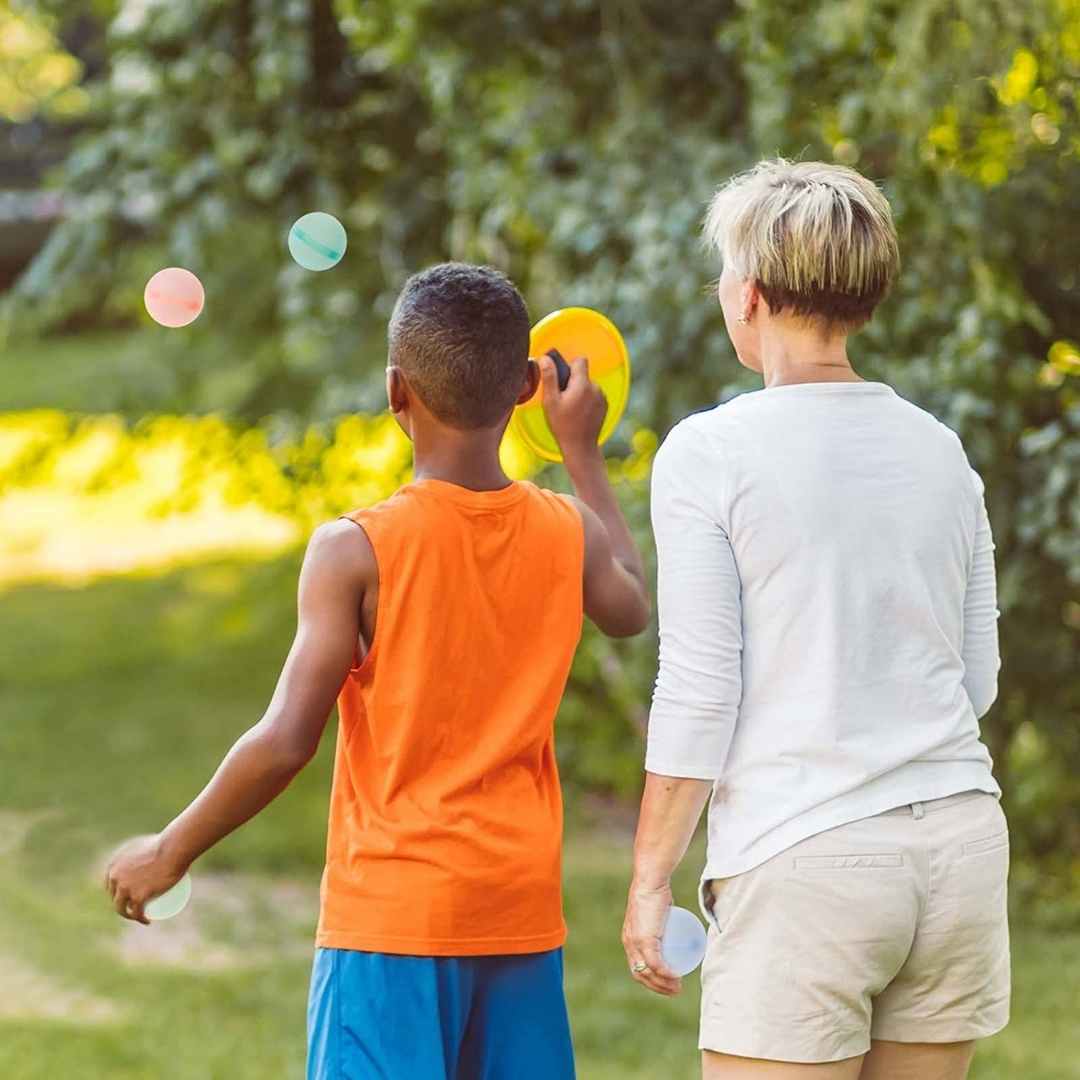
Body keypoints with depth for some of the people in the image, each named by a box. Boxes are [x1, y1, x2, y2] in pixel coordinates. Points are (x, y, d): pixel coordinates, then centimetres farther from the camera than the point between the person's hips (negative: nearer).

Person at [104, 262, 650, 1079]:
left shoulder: (356, 550, -12)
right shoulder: (569, 534, 1)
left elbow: (287, 741, -14)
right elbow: (632, 607, 25)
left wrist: (171, 851, 0)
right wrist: (582, 450, 33)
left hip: (392, 913, -4)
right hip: (521, 911, 5)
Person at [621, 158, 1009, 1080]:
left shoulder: (708, 454, -6)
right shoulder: (940, 451, 9)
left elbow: (697, 696, -9)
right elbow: (978, 678, 15)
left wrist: (650, 882, -2)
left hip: (802, 865, -5)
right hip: (960, 845, 5)